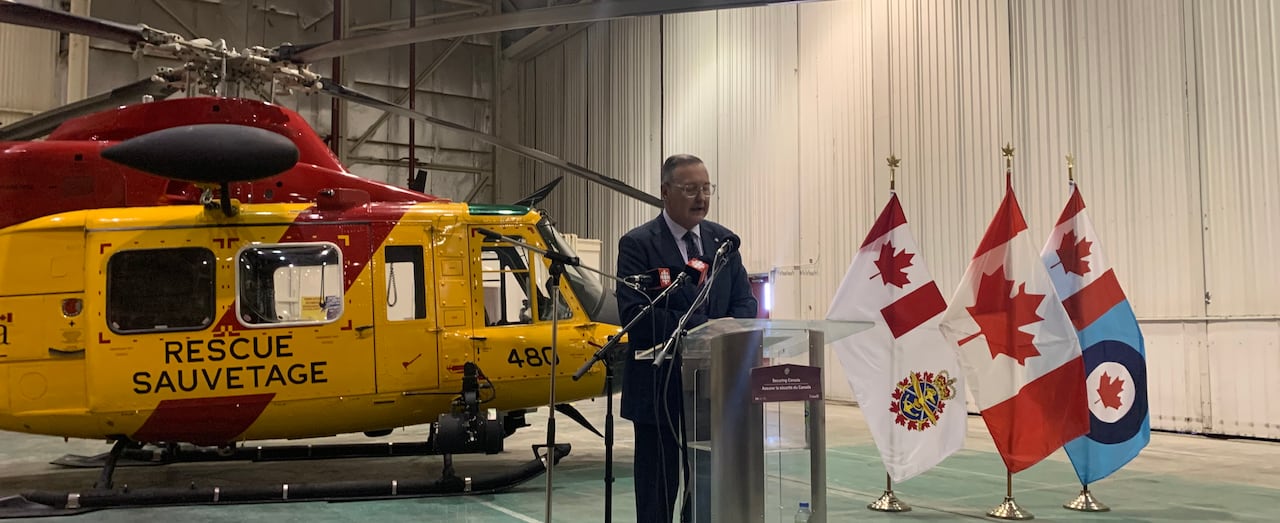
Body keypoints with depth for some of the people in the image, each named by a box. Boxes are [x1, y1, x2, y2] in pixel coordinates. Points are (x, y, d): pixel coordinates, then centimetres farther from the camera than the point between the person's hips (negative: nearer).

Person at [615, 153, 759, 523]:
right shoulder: (637, 244, -7)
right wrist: (698, 327, -23)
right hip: (661, 386, -4)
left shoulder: (723, 240, 10)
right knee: (658, 491, 5)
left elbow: (745, 301, 8)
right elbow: (633, 313, -17)